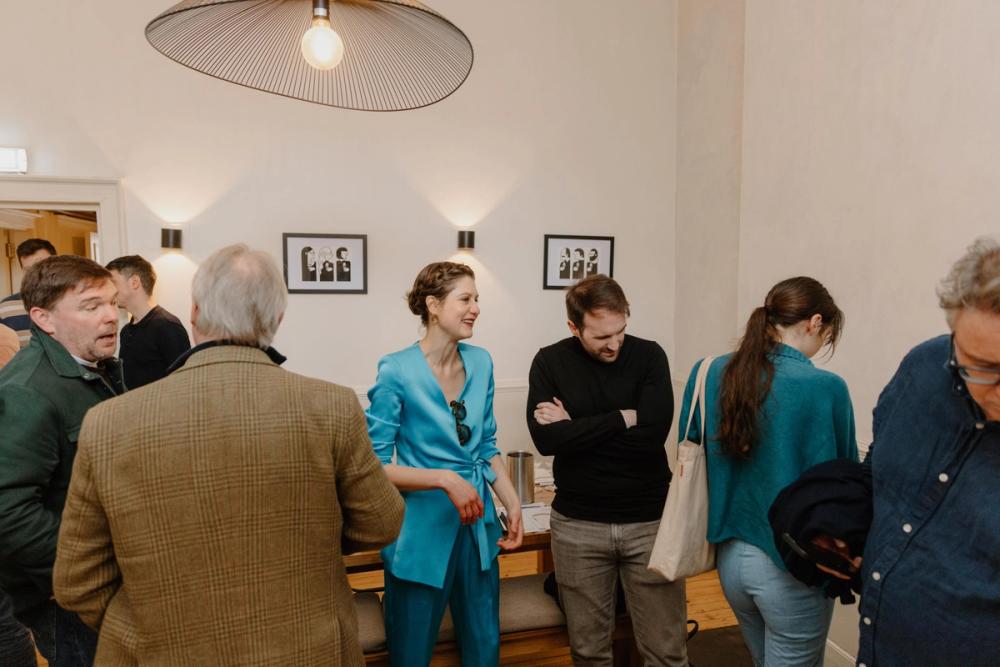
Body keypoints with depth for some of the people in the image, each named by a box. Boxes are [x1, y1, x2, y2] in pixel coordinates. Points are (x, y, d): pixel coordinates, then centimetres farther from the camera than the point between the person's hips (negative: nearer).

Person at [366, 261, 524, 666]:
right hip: (423, 532, -5)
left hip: (478, 527, 5)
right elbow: (376, 465, -15)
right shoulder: (397, 371, -16)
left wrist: (513, 503, 2)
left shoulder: (480, 362, 1)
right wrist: (445, 479, -25)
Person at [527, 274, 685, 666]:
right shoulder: (550, 362, -3)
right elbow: (546, 439, -16)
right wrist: (622, 418, -15)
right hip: (577, 524, 1)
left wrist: (576, 427, -14)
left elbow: (652, 433, -17)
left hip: (650, 520, 0)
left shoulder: (649, 356, -4)